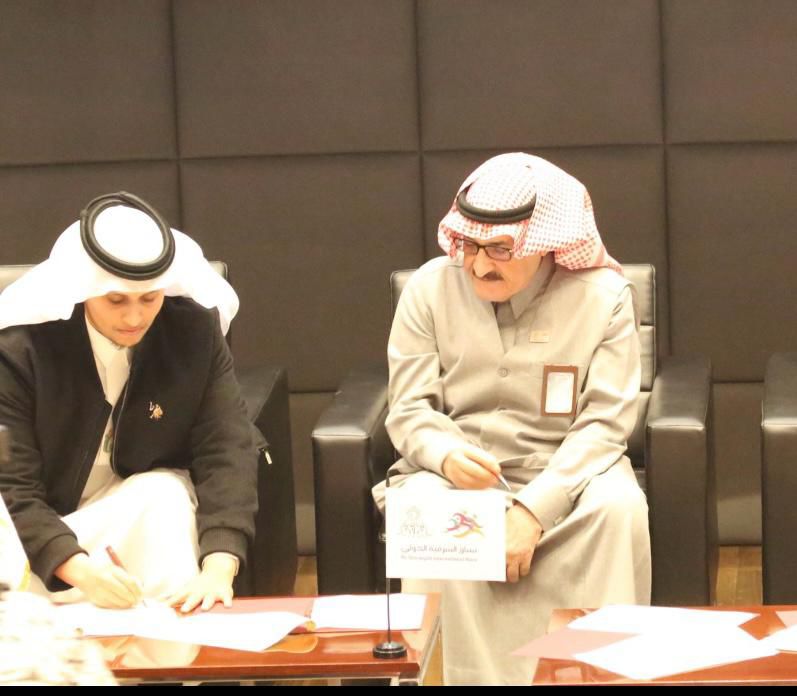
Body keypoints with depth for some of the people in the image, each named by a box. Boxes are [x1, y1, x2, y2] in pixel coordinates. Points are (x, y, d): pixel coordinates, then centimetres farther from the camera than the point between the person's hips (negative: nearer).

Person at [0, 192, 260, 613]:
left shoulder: (196, 332, -12)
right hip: (41, 530, -2)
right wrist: (80, 569, -42)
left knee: (166, 493, -30)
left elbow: (227, 452, -17)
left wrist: (218, 567, -36)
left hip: (149, 507, 2)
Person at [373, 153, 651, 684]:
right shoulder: (430, 288, 0)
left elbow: (604, 422, -10)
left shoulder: (604, 296, -5)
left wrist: (534, 509, -23)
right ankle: (474, 676, -27)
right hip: (455, 478, 1)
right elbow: (409, 410, 0)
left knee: (619, 507, -33)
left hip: (565, 475, -1)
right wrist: (447, 455, -26)